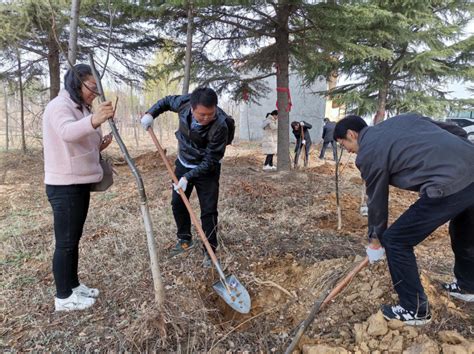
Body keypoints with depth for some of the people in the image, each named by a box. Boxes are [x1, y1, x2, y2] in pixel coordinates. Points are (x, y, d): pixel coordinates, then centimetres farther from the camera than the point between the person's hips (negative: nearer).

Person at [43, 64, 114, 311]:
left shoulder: (80, 108, 16)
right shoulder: (59, 105, -14)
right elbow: (67, 132, -38)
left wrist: (99, 146, 4)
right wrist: (94, 121, -56)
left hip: (79, 183, 10)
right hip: (64, 186, -10)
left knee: (74, 239, 18)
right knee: (65, 242, 0)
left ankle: (73, 285, 32)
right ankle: (63, 297, 13)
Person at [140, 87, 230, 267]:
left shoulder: (220, 126, -34)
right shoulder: (184, 103, -21)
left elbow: (210, 161, -27)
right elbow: (167, 101, 4)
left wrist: (188, 177, -29)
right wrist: (151, 113, -11)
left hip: (206, 169, -5)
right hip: (183, 163, 5)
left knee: (208, 210, -4)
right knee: (177, 203, 13)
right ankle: (185, 239, 33)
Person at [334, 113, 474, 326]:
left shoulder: (367, 154, -1)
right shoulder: (403, 118, 20)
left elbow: (377, 200, 7)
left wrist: (375, 239, 21)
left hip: (449, 187, -9)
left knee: (395, 240, 5)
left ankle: (415, 310, 18)